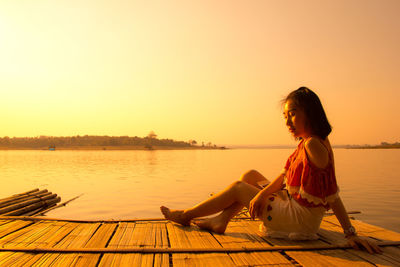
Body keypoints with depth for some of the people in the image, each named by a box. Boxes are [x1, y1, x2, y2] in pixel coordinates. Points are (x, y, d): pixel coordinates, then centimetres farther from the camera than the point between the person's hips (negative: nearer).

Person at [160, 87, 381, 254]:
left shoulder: (313, 144, -23)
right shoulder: (305, 143, 7)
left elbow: (331, 193, -25)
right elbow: (284, 176, 7)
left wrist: (350, 233, -22)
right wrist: (261, 194, -4)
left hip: (300, 219, -9)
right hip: (292, 205, 9)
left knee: (238, 187, 1)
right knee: (251, 175, 15)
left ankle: (187, 215, 17)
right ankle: (221, 220, 15)